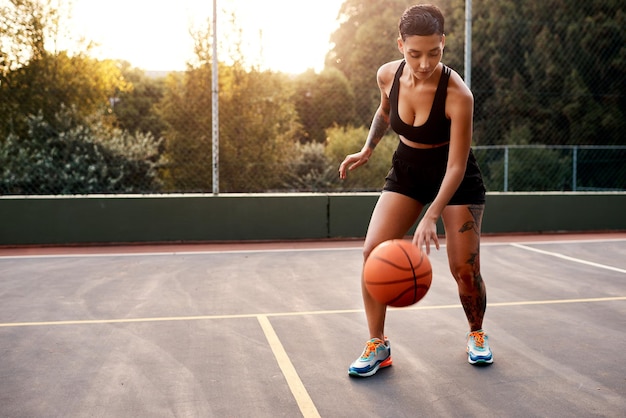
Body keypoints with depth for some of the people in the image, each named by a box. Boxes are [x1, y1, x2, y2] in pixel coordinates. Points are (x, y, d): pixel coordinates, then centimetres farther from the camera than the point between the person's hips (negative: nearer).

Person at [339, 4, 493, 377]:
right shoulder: (388, 75, -15)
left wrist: (431, 217, -36)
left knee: (465, 268, -4)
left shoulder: (457, 94, -29)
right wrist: (367, 150, 0)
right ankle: (378, 345, 1)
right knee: (373, 252, -13)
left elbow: (456, 166, -28)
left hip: (456, 179, -3)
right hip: (407, 171, 4)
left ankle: (477, 334, 28)